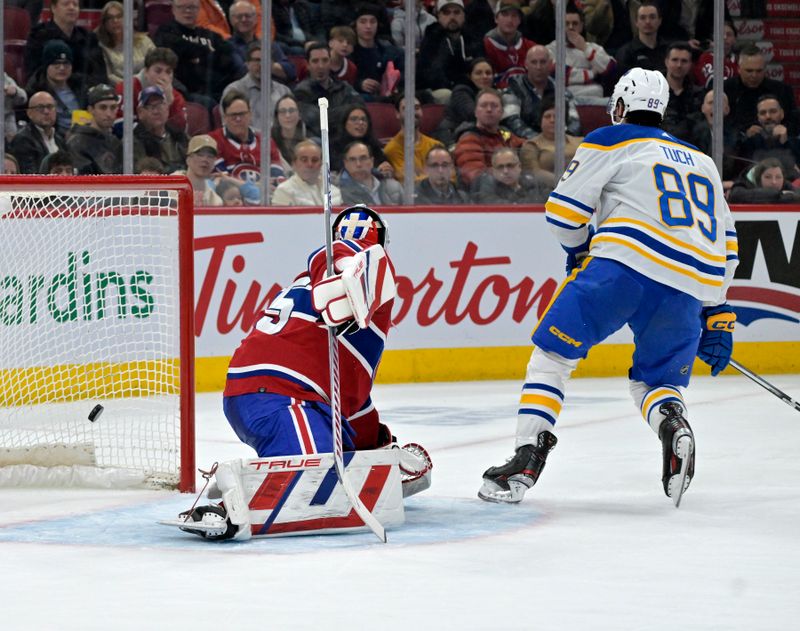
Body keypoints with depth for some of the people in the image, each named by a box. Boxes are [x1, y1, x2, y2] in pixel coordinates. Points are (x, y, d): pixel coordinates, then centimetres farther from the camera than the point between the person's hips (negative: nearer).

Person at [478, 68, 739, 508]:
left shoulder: (611, 142, 14)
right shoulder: (703, 163, 30)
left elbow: (563, 211, 8)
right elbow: (725, 247, 29)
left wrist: (579, 253, 29)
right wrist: (716, 319, 32)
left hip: (625, 263, -4)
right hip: (690, 289, 4)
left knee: (553, 353, 7)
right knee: (655, 382, 18)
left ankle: (527, 457, -6)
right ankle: (672, 425, -16)